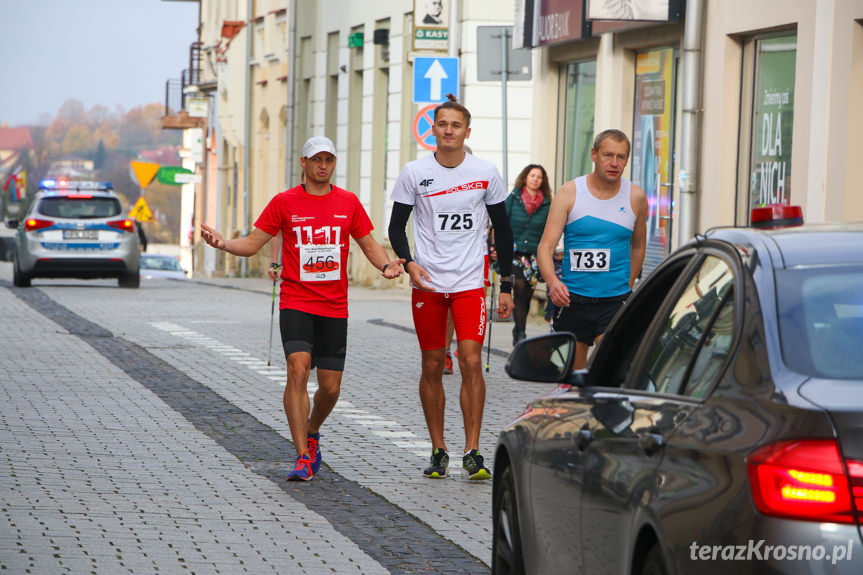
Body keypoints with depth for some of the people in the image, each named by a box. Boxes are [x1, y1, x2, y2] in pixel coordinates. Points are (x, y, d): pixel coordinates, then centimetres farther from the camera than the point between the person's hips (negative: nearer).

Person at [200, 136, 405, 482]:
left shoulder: (348, 203, 7)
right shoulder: (284, 202, 1)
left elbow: (369, 245, 14)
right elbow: (252, 244, 3)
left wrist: (386, 265, -7)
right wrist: (222, 244, -15)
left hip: (335, 307, 3)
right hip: (296, 304, -2)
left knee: (330, 385, 3)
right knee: (298, 368, -21)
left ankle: (311, 432, 35)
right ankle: (303, 457, -19)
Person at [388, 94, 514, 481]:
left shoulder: (485, 173, 3)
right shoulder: (414, 173, 1)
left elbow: (503, 229, 10)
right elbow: (397, 225, 6)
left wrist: (507, 285, 7)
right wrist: (408, 262, -14)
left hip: (470, 283, -1)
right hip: (427, 283, 1)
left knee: (471, 361, -12)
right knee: (432, 366, 4)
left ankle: (472, 452, -8)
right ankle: (438, 451, 14)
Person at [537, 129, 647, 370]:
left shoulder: (636, 197, 4)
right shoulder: (569, 193, 0)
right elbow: (546, 246, -6)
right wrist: (552, 282, -25)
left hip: (615, 300, -1)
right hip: (572, 299, 1)